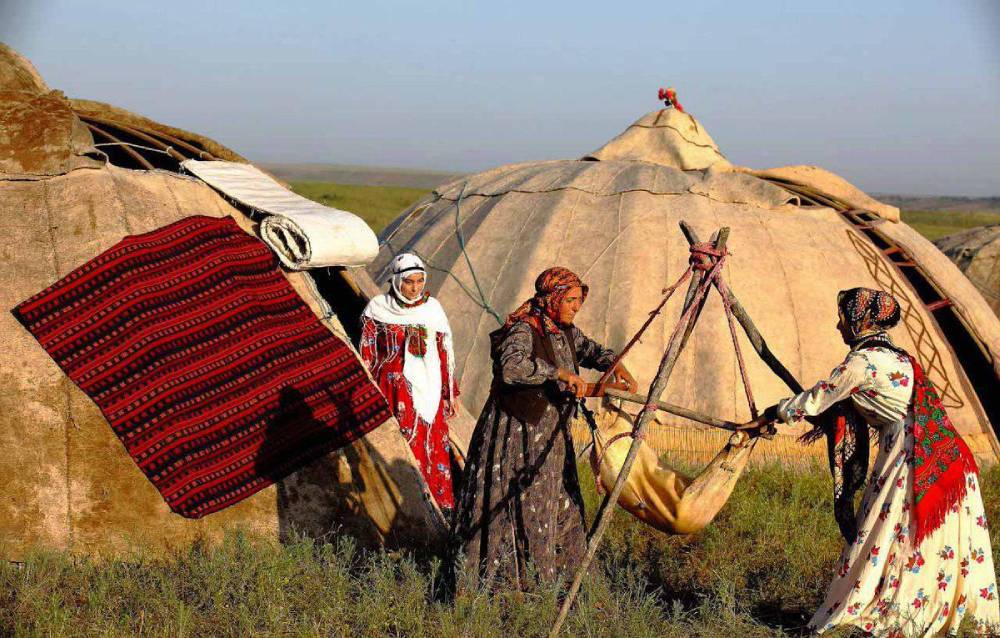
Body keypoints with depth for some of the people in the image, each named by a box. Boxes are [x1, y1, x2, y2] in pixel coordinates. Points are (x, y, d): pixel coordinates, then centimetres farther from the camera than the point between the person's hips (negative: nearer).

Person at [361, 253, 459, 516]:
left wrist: (450, 392, 13)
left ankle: (440, 502, 12)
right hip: (394, 389, -3)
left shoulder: (433, 309, 8)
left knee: (435, 445, 3)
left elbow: (445, 353, 12)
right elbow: (367, 355, 4)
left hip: (429, 388, 3)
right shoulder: (377, 310, 0)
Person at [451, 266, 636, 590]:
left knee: (559, 501, 15)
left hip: (551, 434, 9)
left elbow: (590, 349, 22)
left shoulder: (565, 330, 5)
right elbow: (511, 366, -39)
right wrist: (561, 373, -39)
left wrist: (615, 364, 2)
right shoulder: (523, 330, -20)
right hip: (518, 433, -9)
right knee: (520, 504, -5)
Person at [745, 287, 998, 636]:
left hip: (911, 460, -9)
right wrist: (825, 426, 36)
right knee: (946, 544, 12)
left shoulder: (863, 361, -8)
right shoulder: (894, 356, 18)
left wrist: (771, 415, 14)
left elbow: (815, 399, 0)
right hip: (945, 457, 9)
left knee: (882, 539, -3)